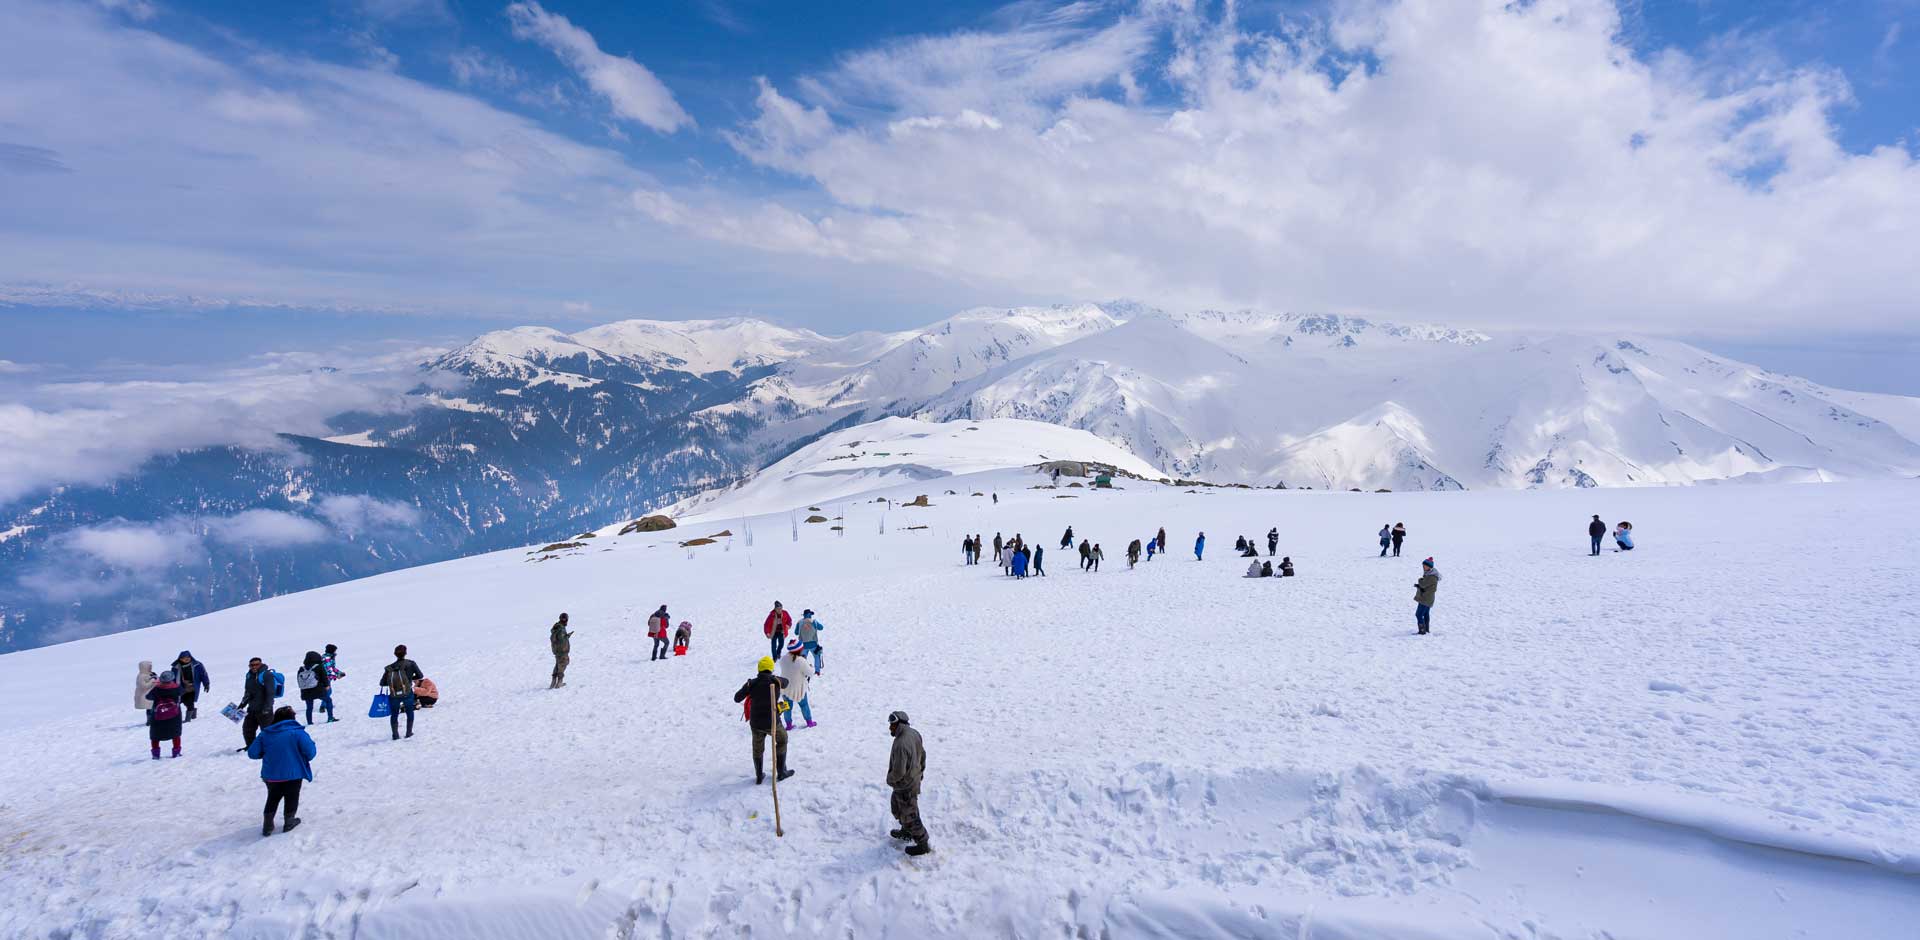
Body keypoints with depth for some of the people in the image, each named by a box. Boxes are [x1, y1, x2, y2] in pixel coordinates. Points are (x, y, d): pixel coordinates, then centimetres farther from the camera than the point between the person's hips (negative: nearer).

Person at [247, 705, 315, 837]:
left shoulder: (265, 734, 1)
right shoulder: (297, 732, -11)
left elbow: (252, 753, 1)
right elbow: (310, 751, -17)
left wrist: (267, 754, 19)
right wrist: (304, 759, 7)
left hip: (271, 775, 4)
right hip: (293, 774, -4)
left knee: (273, 798, 23)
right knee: (291, 797, 16)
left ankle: (267, 825, 23)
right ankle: (289, 822, 23)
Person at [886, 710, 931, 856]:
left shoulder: (901, 744, -36)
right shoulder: (914, 734, -6)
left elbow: (898, 772, -31)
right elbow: (922, 754, 9)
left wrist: (890, 779, -11)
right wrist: (921, 771, 23)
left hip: (905, 786, -9)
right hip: (914, 778, 9)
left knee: (909, 815, 9)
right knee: (896, 806, 29)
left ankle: (922, 844, 24)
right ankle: (906, 832, 47)